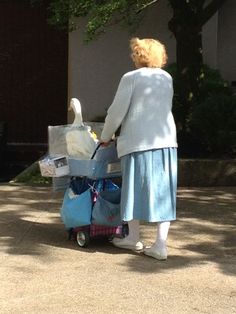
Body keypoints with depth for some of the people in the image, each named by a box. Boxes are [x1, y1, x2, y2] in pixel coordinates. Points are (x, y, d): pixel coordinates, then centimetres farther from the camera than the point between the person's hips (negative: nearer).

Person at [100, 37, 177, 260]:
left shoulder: (131, 78, -4)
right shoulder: (167, 78, 13)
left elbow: (117, 112, -4)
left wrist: (105, 137, 10)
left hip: (138, 142, -5)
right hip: (166, 141, 5)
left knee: (136, 189, 8)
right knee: (163, 191, 4)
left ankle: (133, 238, 20)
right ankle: (160, 244, 3)